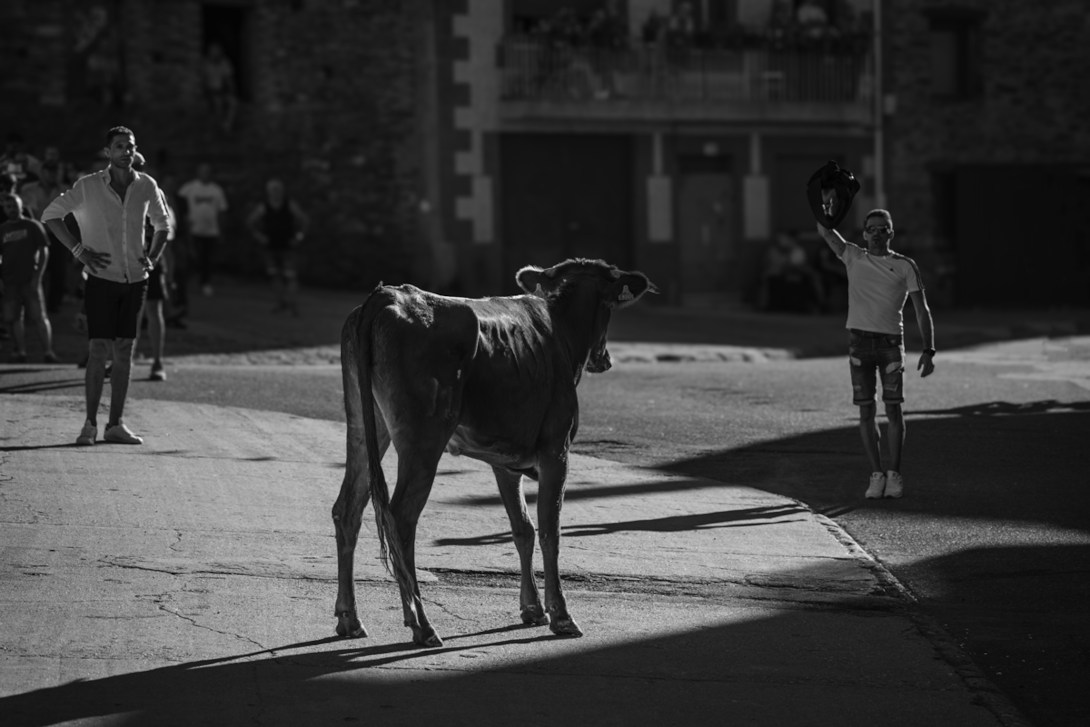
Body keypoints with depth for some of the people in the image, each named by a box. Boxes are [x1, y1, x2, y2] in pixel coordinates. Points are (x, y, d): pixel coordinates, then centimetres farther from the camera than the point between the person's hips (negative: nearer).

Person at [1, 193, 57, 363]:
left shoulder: (33, 226, 3)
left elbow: (44, 251, 0)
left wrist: (37, 276, -9)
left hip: (29, 279, -4)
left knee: (39, 317, -8)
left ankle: (49, 351, -9)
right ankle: (21, 352, 9)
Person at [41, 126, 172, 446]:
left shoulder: (146, 186, 4)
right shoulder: (88, 186, -6)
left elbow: (162, 224, 21)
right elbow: (51, 214, 2)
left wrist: (152, 257, 6)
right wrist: (78, 250, -7)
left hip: (135, 280, 4)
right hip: (102, 279, -3)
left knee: (124, 351, 3)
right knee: (98, 350, -8)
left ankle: (115, 424, 8)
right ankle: (90, 424, -1)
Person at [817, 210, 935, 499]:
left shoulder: (904, 266, 5)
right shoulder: (853, 257, 11)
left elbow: (922, 310, 2)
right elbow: (824, 231, 6)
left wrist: (929, 350, -7)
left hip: (891, 340, -1)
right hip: (859, 340, 1)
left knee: (893, 408, -5)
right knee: (866, 410, 0)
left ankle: (894, 474, 2)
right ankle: (876, 475, 5)